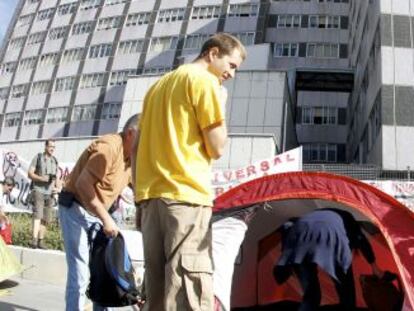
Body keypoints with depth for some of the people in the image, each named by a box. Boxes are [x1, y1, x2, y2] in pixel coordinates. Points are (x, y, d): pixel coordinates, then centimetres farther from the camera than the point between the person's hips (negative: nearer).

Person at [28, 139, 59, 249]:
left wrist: (56, 186, 2)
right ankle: (34, 240, -26)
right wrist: (42, 178, -17)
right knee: (37, 215, -19)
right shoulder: (38, 157, 2)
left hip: (49, 192, 5)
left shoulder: (55, 161, 15)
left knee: (46, 219, 4)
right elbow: (30, 174, -2)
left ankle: (41, 241, 13)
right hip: (38, 190, -5)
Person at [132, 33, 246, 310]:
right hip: (186, 196, -8)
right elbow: (217, 148, -6)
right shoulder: (205, 81, -1)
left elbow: (136, 147, 21)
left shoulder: (159, 85, 23)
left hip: (151, 195, 8)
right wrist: (221, 105, 8)